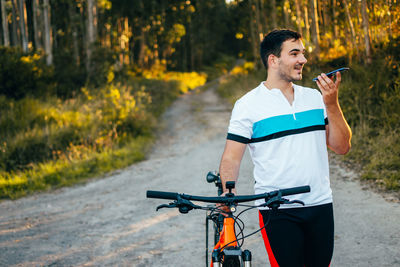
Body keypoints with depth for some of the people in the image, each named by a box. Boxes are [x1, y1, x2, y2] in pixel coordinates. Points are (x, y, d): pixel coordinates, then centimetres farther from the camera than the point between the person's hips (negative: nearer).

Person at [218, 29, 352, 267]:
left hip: (320, 205, 5)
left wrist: (332, 105, -6)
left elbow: (342, 147, 6)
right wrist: (227, 194, -24)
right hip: (277, 212, -4)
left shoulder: (315, 97, 9)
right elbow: (232, 158, -6)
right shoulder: (248, 104, -3)